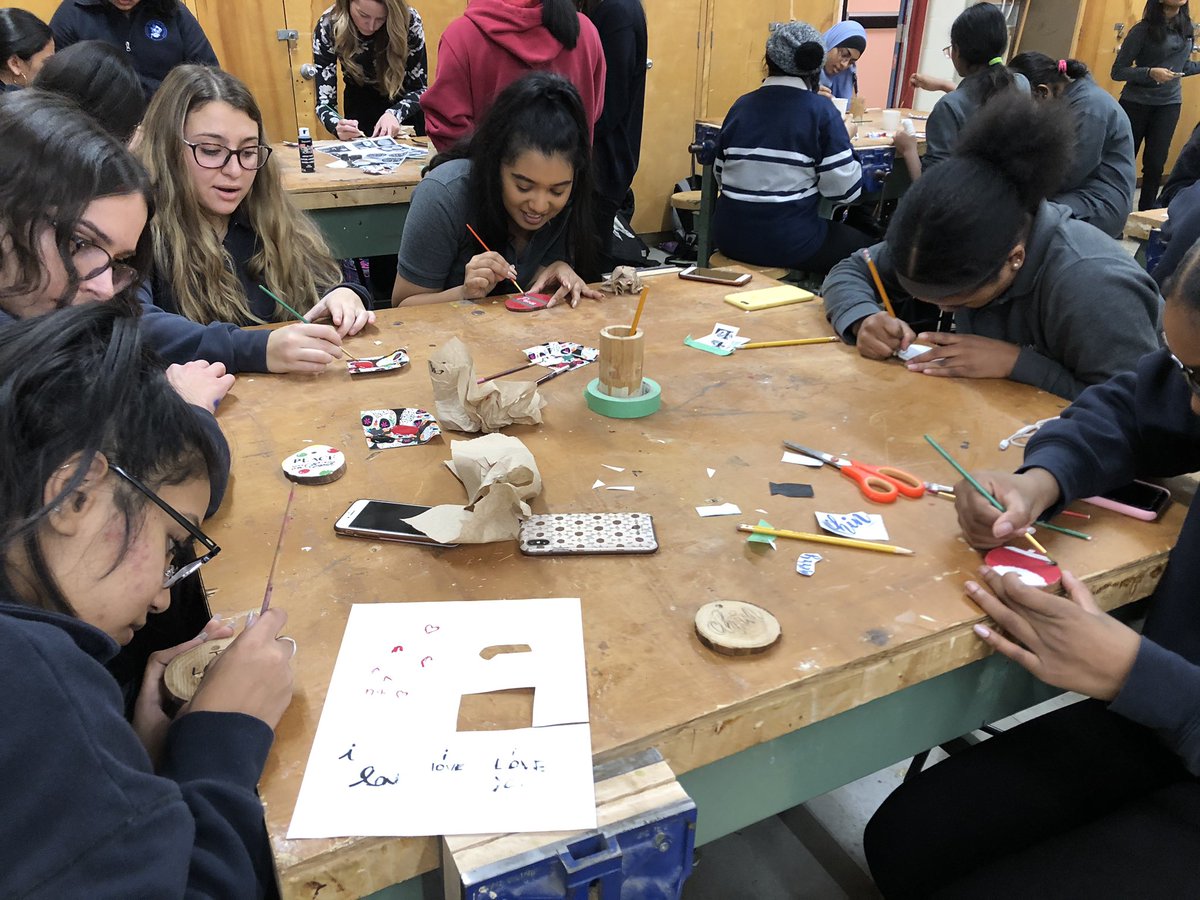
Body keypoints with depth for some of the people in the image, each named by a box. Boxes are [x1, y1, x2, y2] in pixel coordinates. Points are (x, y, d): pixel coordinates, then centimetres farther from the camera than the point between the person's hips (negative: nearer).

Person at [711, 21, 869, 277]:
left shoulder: (741, 105, 3)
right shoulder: (821, 110, -9)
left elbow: (720, 176, 11)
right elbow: (845, 190, -11)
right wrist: (844, 142, 6)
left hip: (731, 236, 5)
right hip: (788, 242, -5)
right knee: (862, 246, 25)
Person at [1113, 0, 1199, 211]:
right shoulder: (1143, 30, -12)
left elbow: (1182, 66, 17)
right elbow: (1118, 71, -13)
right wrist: (1150, 73, -26)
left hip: (1169, 104, 4)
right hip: (1136, 103, -4)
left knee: (1156, 163, 3)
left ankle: (1147, 214, 11)